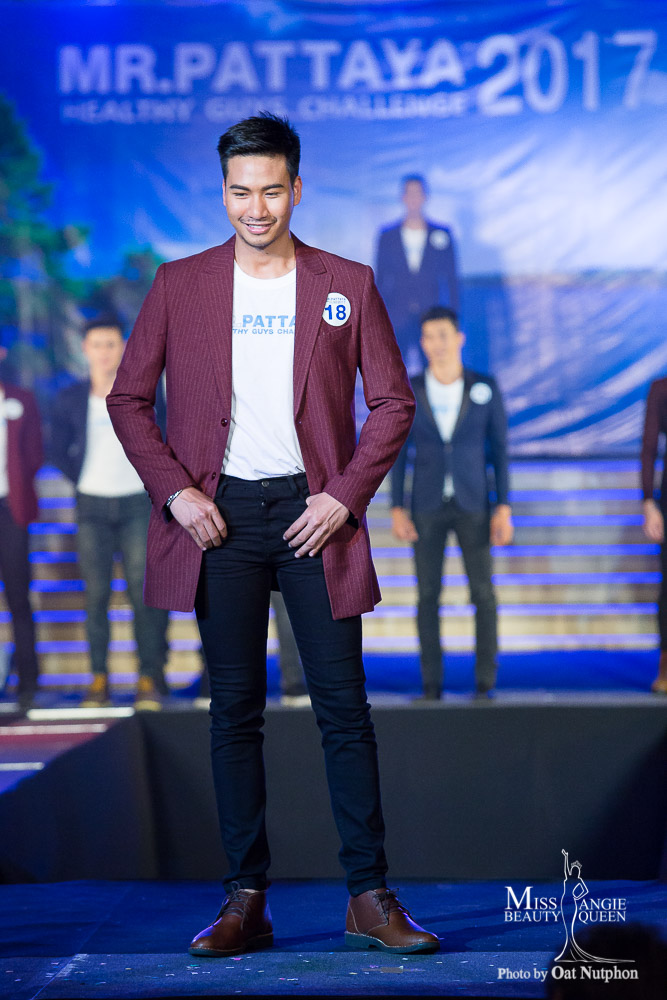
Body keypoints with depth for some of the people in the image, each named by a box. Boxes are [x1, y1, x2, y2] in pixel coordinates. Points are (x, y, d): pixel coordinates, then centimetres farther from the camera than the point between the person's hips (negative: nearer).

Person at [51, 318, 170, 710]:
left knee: (144, 589, -6)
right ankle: (99, 677, 3)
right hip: (92, 506, 1)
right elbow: (60, 450, 15)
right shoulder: (71, 399, 5)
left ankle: (150, 678, -2)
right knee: (96, 592, -1)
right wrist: (84, 479, 8)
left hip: (137, 502, -1)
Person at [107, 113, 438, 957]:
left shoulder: (347, 285, 4)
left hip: (314, 512, 0)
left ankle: (369, 897, 6)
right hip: (221, 515, 1)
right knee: (234, 709, 4)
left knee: (343, 705, -1)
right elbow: (128, 398, 8)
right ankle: (245, 902, 10)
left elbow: (393, 402, 5)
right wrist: (174, 490, -4)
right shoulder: (180, 285, 6)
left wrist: (345, 495, -6)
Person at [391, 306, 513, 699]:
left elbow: (500, 449, 0)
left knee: (483, 593, -4)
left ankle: (486, 683, 5)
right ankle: (432, 686, 7)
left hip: (473, 505, -1)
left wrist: (504, 508, -6)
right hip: (427, 506, 1)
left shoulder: (486, 387, -2)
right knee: (428, 596, 0)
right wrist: (397, 510, -5)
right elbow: (398, 453, 3)